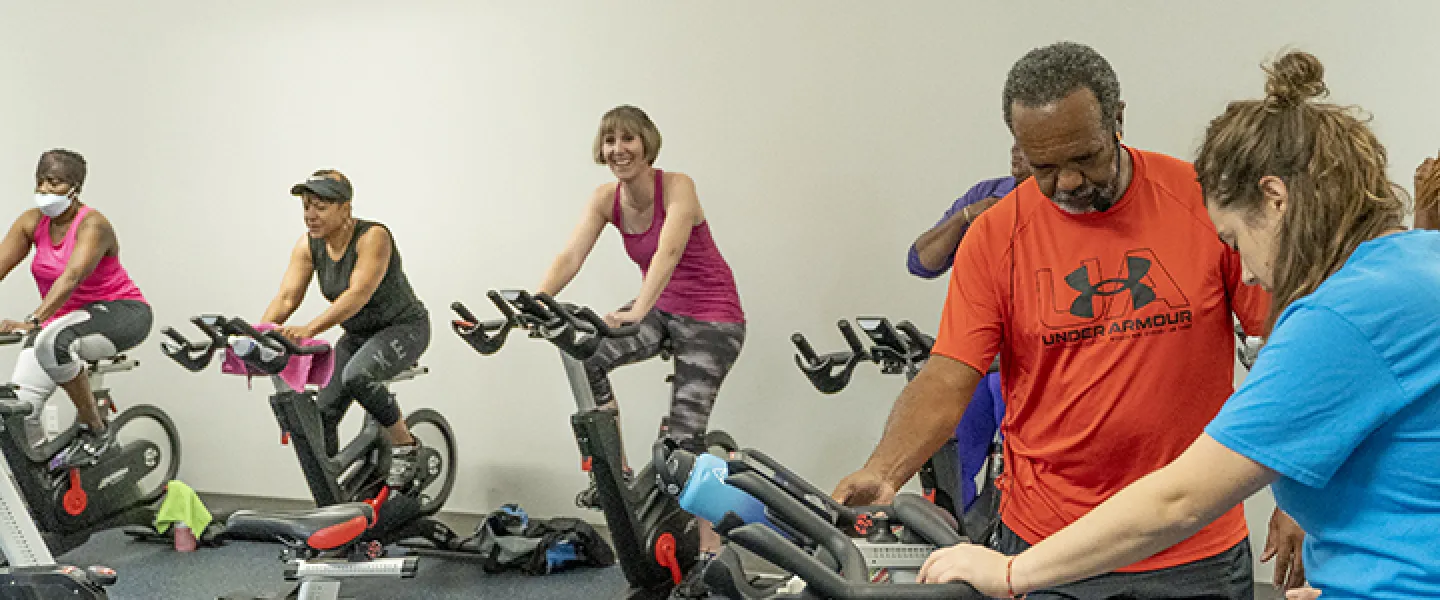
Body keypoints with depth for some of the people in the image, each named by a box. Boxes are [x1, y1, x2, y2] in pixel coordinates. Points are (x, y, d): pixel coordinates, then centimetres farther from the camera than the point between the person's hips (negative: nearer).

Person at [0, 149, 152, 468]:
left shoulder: (93, 224, -17)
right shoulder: (32, 221, 2)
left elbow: (72, 277, -31)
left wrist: (31, 321, -44)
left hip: (120, 312, -6)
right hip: (60, 320, 6)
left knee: (51, 340, -37)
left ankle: (96, 431, -20)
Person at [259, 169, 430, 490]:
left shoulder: (373, 236, -26)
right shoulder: (309, 245, -7)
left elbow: (358, 294, -38)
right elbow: (286, 297, -14)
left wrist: (309, 328, -50)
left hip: (404, 327, -7)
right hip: (358, 334, 7)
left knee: (356, 375, -35)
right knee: (322, 414, -2)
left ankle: (405, 445, -12)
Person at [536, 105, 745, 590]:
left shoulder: (677, 186, -21)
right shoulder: (606, 199, -6)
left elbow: (667, 252, -36)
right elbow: (571, 257, -17)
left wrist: (638, 311, -52)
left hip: (711, 316, -5)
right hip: (660, 308, 5)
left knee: (683, 434, -10)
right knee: (585, 356, -20)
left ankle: (711, 548, 4)